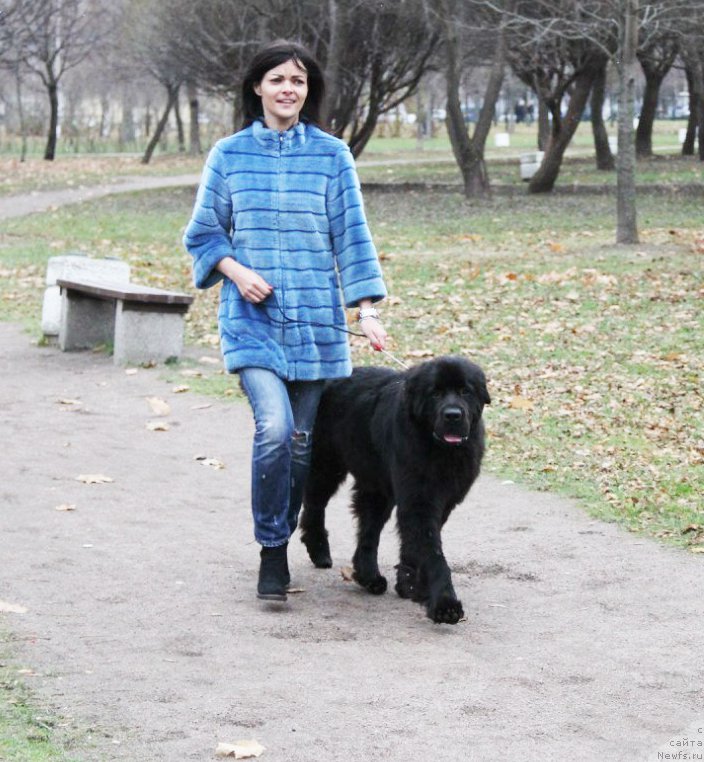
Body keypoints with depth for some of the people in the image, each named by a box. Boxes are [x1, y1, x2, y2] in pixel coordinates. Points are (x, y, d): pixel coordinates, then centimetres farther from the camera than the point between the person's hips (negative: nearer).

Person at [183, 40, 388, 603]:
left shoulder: (331, 155, 3)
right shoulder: (230, 155, 3)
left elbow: (351, 235, 4)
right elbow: (203, 233, 10)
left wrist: (368, 310, -3)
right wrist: (236, 270, -8)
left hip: (315, 322, 1)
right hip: (253, 320, -1)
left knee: (303, 442, 5)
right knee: (274, 429, -19)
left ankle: (283, 539, 26)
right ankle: (271, 551, -4)